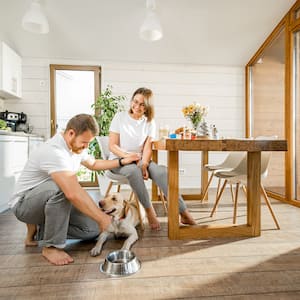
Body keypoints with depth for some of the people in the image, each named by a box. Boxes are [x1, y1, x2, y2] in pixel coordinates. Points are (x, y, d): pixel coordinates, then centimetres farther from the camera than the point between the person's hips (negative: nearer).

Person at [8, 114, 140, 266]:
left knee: (92, 229, -5)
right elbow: (74, 193, -42)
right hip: (24, 203, -8)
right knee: (61, 187, -40)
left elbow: (93, 164, 16)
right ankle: (51, 246, -19)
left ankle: (40, 230, 13)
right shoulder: (54, 151, -32)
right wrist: (102, 218, -35)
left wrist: (122, 161, 8)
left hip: (51, 200, 8)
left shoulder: (75, 146, -3)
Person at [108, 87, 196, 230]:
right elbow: (112, 146, -5)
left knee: (162, 171, -27)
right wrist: (127, 156, -22)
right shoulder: (120, 117, 0)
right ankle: (149, 210, -20)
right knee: (134, 170, -37)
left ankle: (184, 213, -21)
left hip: (140, 160, 2)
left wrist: (144, 165, -20)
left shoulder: (150, 122, 7)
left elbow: (147, 148, -1)